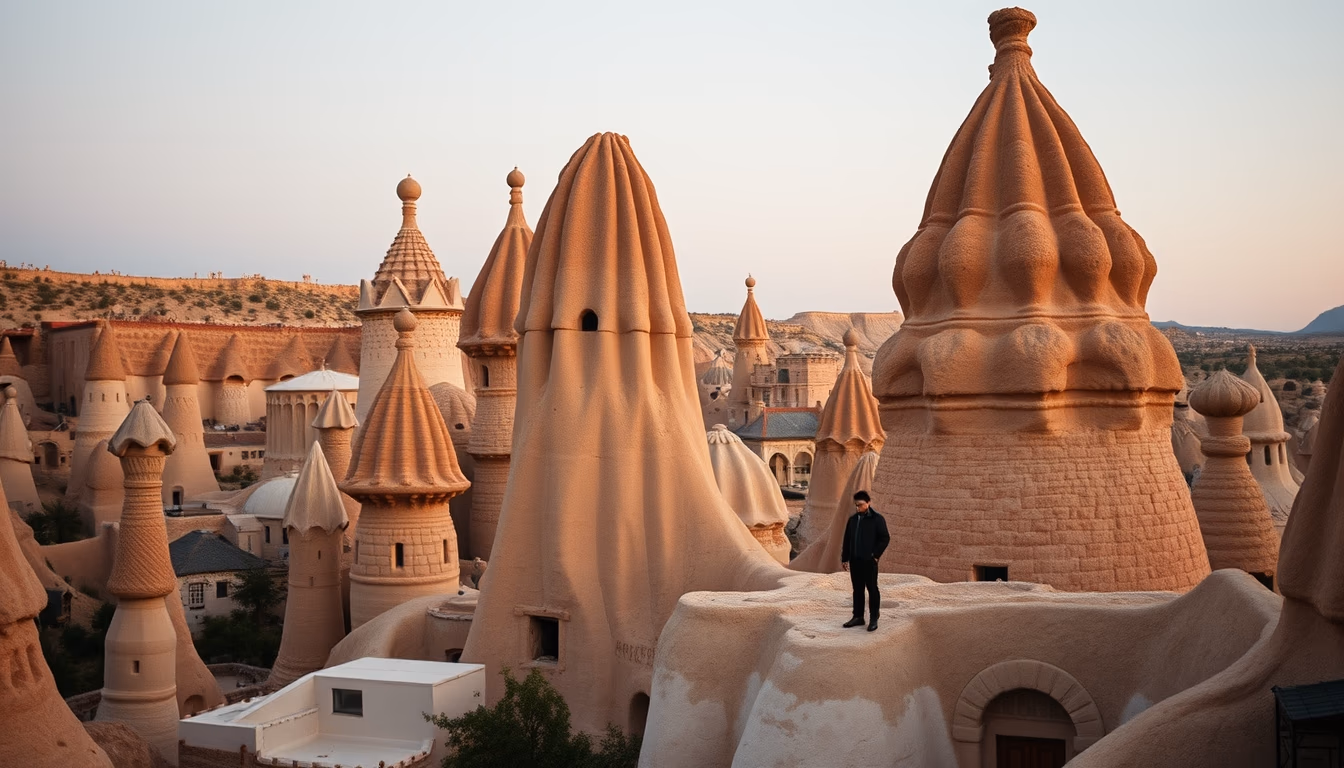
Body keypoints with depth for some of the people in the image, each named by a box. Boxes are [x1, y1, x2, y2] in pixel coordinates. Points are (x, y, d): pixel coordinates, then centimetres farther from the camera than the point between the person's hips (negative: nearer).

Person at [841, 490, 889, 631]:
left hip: (869, 561, -5)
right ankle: (858, 617, 18)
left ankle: (873, 619, 3)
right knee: (857, 589, 11)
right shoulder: (853, 519, 10)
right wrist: (844, 558, 11)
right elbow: (847, 540, 14)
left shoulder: (877, 519, -6)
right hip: (855, 560, 6)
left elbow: (885, 538, -7)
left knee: (872, 589, -1)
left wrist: (875, 554, -11)